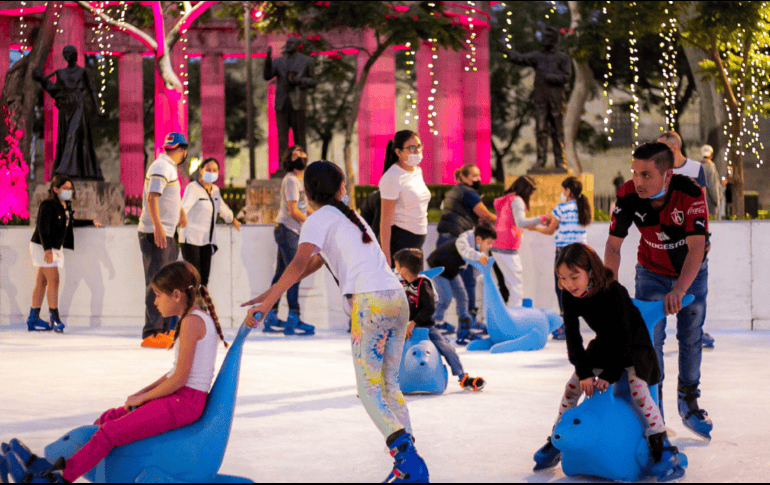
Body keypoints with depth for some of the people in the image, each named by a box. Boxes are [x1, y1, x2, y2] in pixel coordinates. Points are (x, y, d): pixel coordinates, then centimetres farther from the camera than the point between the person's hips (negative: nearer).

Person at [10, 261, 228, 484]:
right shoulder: (199, 319, 15)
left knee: (109, 432, -15)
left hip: (184, 402, -10)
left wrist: (141, 398, -7)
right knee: (108, 418, 11)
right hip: (180, 399, 10)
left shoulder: (192, 322, -16)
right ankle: (52, 462, 11)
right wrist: (143, 392, 10)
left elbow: (180, 378, -19)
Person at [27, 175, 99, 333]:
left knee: (42, 282, 9)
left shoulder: (66, 206, 12)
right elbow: (42, 228, -22)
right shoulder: (48, 205, -15)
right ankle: (54, 317, -12)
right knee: (53, 279, -14)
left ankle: (33, 319, 12)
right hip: (42, 247, -8)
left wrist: (90, 223, 34)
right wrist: (47, 249, -30)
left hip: (55, 247, 9)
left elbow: (71, 223, 30)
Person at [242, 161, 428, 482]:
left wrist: (267, 304, -13)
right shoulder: (349, 216, 28)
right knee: (389, 386, 11)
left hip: (370, 302, -7)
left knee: (369, 390, -4)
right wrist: (270, 293, 29)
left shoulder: (319, 220, 4)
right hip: (397, 298, 7)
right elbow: (314, 264, 30)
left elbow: (299, 264, -12)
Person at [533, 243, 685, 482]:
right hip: (604, 344, 6)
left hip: (633, 346, -6)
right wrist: (584, 372, -17)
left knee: (638, 390, -24)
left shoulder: (613, 293, -33)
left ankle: (665, 452, -22)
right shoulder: (570, 296, -16)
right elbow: (572, 336, -10)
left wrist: (609, 375, -25)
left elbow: (622, 338, -27)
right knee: (574, 385, 1)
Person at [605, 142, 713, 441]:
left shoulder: (690, 194, -34)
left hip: (691, 271, -1)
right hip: (651, 272, 1)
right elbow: (613, 245, -19)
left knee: (691, 337, 5)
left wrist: (679, 290, -51)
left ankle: (689, 401, 23)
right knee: (649, 337, -6)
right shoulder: (628, 195, -27)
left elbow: (696, 248, -39)